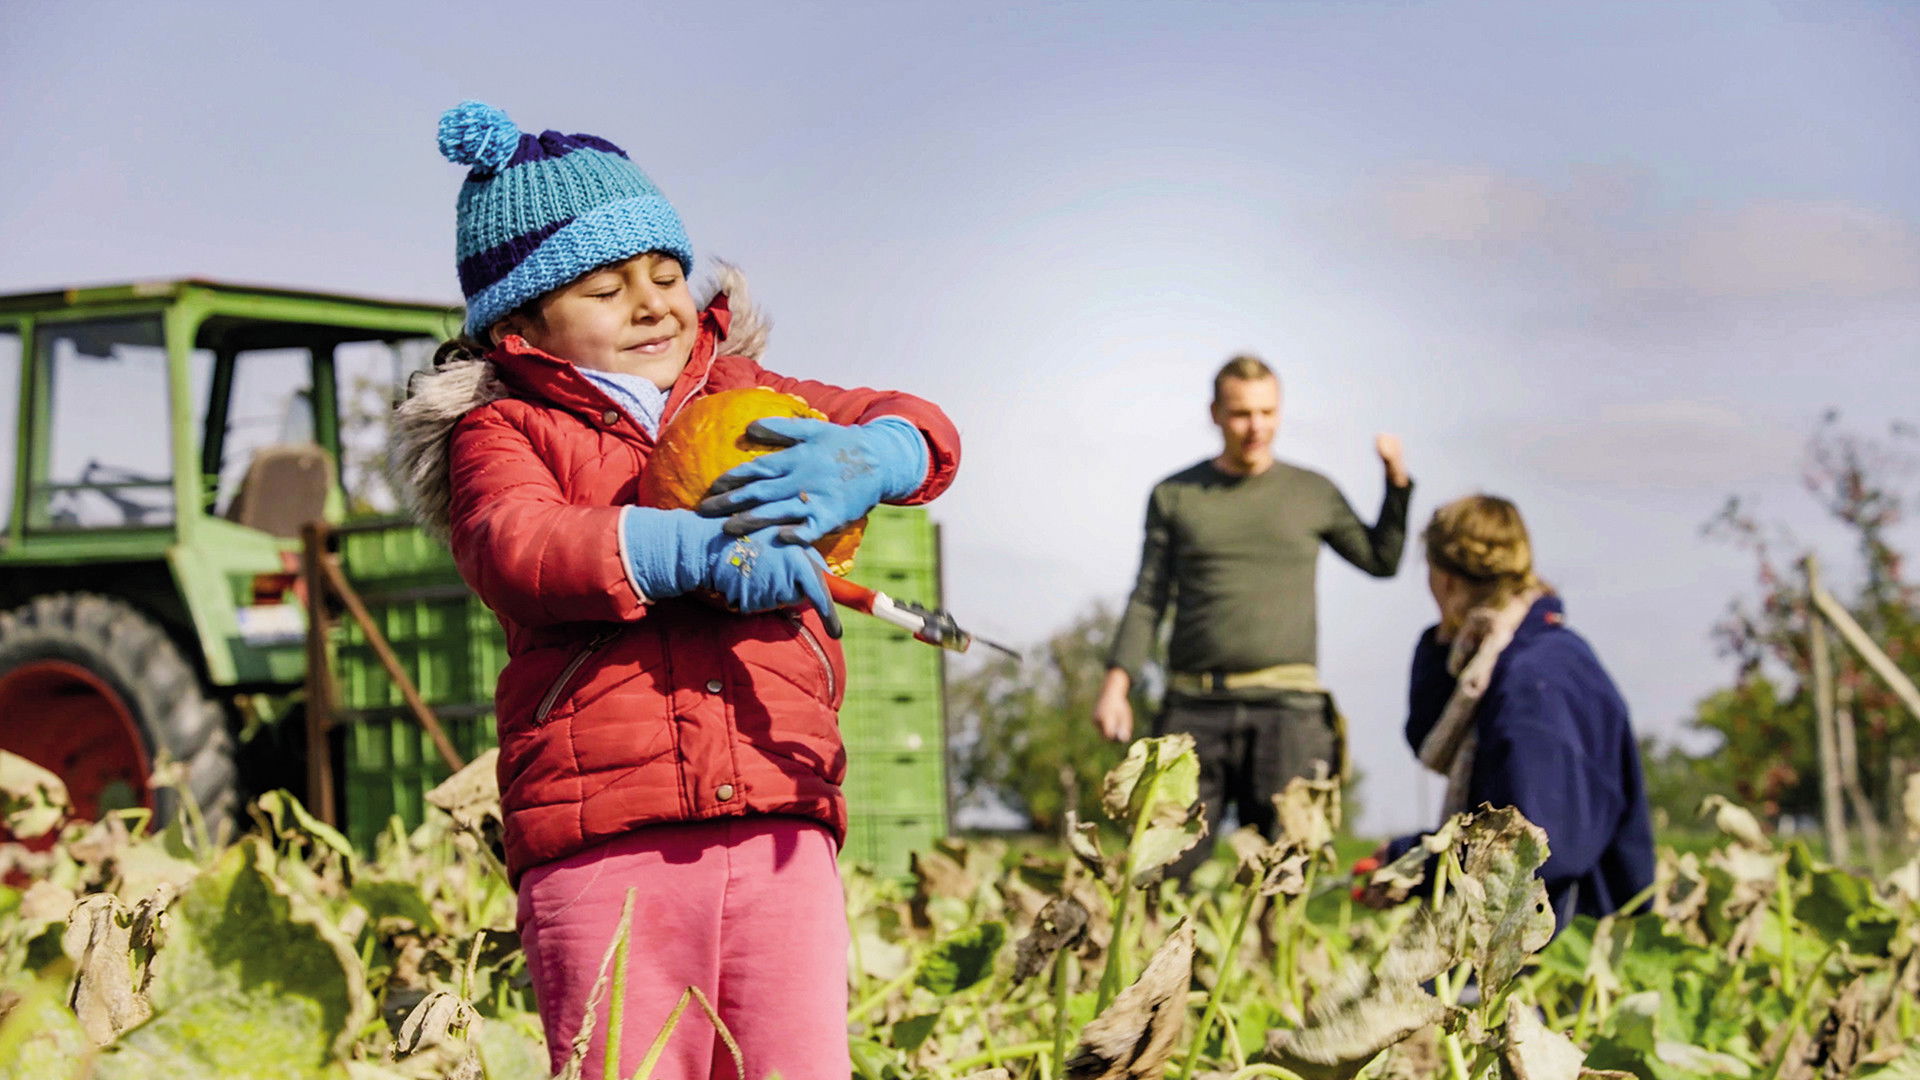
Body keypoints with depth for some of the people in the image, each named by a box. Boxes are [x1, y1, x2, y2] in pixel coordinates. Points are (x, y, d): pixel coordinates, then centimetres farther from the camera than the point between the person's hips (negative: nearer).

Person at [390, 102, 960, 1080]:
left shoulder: (745, 401, 23)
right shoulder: (502, 431, 10)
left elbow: (918, 431, 16)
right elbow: (514, 547, -12)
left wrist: (865, 462, -9)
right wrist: (695, 549, -25)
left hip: (778, 819, 3)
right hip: (603, 841, -3)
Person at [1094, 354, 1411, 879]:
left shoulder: (1313, 493, 13)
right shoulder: (1175, 496, 12)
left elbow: (1381, 559, 19)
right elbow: (1148, 599, 10)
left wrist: (1397, 481, 7)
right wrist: (1116, 683, -1)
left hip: (1287, 705, 0)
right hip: (1196, 706, 0)